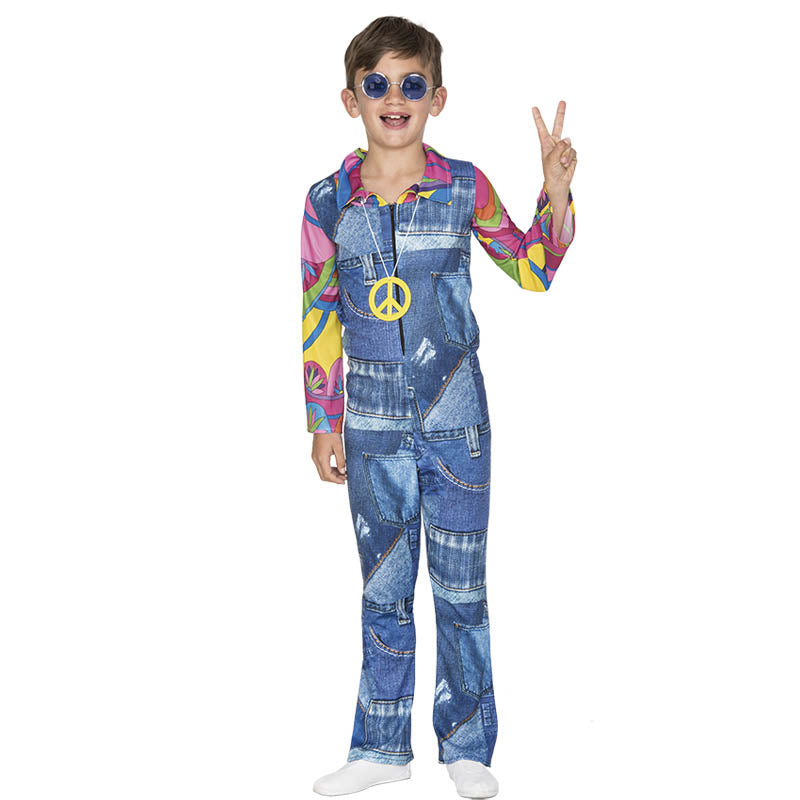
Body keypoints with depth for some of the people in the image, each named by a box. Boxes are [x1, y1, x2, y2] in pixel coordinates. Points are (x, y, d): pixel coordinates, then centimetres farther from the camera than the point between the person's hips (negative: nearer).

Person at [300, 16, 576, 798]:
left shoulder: (466, 187, -4)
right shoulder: (328, 202, -2)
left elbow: (534, 271, 5)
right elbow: (319, 320, 3)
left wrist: (556, 191, -11)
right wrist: (324, 425, 5)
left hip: (456, 422, -1)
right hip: (373, 427, 1)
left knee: (461, 588, 8)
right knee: (383, 590, 12)